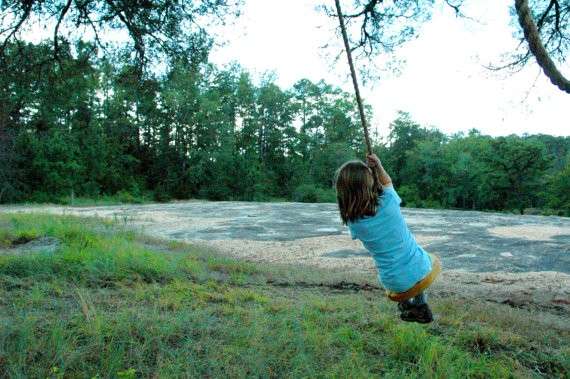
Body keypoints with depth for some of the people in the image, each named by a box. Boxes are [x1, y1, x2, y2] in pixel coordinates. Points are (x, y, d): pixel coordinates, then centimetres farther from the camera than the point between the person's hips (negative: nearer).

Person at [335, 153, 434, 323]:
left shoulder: (353, 222, -15)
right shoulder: (388, 201, -18)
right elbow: (388, 183, 8)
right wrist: (378, 166, -2)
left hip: (395, 283, 1)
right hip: (420, 270, 0)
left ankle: (406, 303, 33)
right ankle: (420, 304, 40)